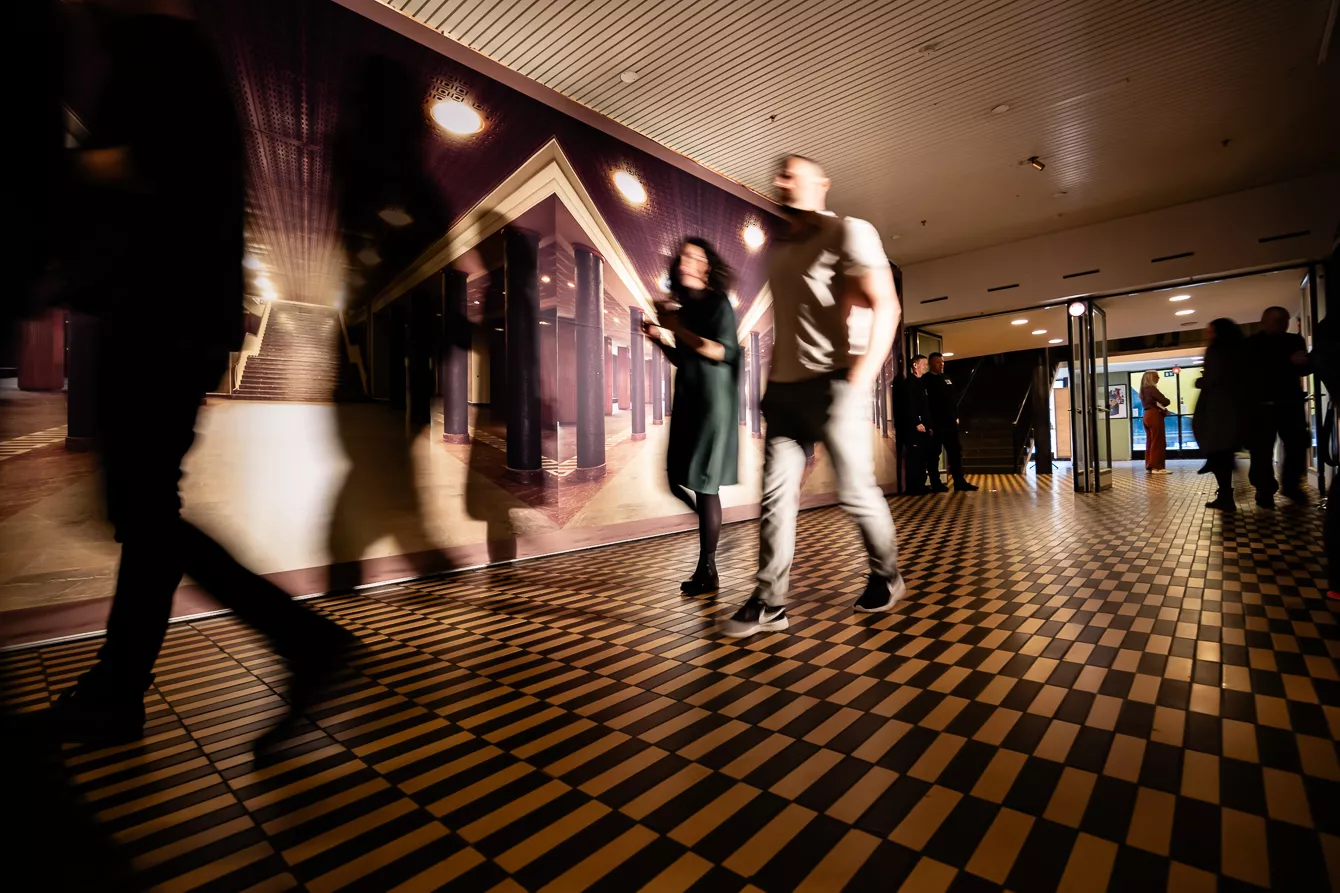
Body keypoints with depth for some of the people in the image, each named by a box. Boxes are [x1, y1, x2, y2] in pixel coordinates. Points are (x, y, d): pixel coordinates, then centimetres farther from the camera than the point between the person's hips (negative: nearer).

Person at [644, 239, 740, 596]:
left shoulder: (717, 302, -5)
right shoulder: (685, 306, 16)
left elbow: (724, 352, -17)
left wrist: (679, 329, -15)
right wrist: (660, 338, 6)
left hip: (713, 402, -8)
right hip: (688, 402, 8)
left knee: (704, 483, -7)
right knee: (679, 479, 6)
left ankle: (707, 572, 4)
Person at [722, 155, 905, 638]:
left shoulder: (848, 232, 0)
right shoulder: (777, 248, 20)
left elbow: (885, 307, -9)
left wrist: (860, 380, -18)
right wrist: (772, 381, 13)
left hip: (831, 384, -6)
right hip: (784, 388, 6)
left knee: (856, 491, 2)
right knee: (776, 496, -1)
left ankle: (886, 578, 25)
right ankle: (770, 603, 4)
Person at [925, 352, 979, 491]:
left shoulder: (946, 378, 16)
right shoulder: (926, 380, -6)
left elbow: (953, 398, 20)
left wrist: (956, 416, 11)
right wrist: (928, 424, -18)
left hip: (950, 423, 7)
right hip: (935, 424, -7)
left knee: (955, 452, 7)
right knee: (934, 454, 1)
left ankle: (959, 482, 12)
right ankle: (936, 483, 8)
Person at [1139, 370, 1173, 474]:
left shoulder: (1144, 390, 15)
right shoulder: (1152, 388, -11)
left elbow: (1151, 403, 15)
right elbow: (1166, 401, -16)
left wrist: (1163, 409, 0)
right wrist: (1163, 406, 6)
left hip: (1147, 416, 9)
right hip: (1154, 416, -9)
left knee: (1150, 442, 10)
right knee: (1158, 442, -6)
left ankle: (1149, 466, 11)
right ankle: (1157, 467, -7)